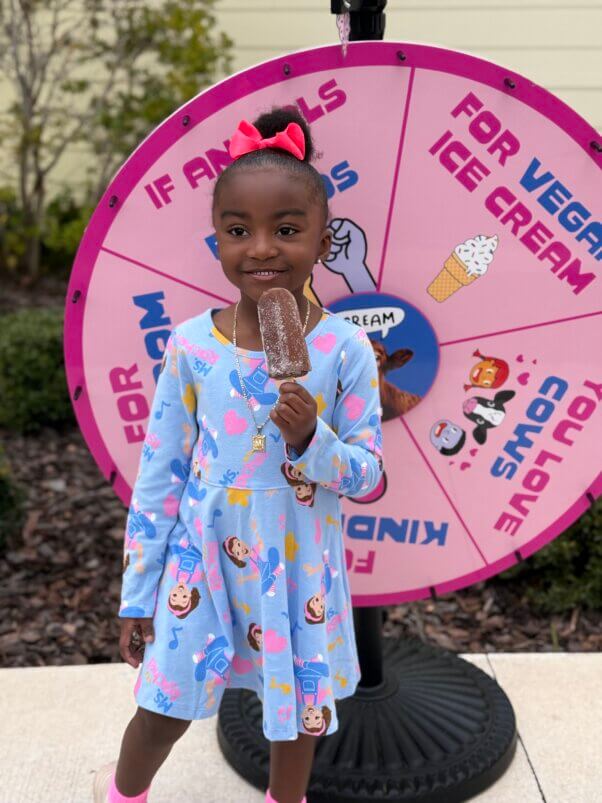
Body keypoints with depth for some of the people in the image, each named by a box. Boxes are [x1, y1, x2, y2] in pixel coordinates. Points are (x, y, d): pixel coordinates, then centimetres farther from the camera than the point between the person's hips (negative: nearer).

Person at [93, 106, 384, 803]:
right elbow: (159, 473, -2)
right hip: (203, 560, 1)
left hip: (299, 566, 0)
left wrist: (311, 439, -27)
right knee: (163, 710, 14)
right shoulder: (191, 345, -10)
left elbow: (367, 475, -5)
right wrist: (138, 594, 2)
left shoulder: (345, 348, -12)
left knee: (298, 712, 17)